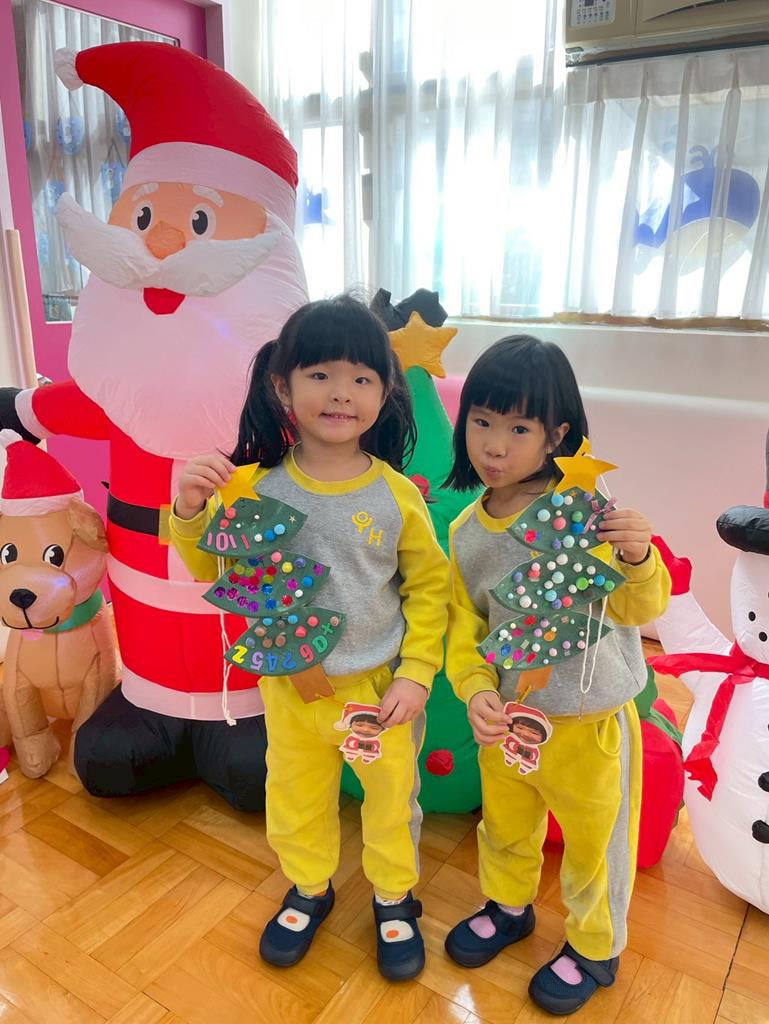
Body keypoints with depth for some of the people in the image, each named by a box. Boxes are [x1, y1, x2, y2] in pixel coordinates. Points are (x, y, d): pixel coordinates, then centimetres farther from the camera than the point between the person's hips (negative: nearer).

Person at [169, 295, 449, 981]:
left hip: (379, 685, -1)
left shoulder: (397, 495, -15)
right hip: (289, 685, 2)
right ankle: (309, 890, 52)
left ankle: (394, 898, 48)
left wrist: (416, 673, -9)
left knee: (392, 797, 20)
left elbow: (429, 586, -5)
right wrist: (191, 511, -19)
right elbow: (214, 571, -1)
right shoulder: (261, 488, -14)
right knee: (296, 798, 23)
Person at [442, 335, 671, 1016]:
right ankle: (509, 909, 56)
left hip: (589, 722, -4)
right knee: (504, 829, 27)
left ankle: (594, 948, 47)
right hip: (507, 717, 5)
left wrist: (638, 558, -41)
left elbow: (637, 608, -21)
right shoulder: (467, 531, -5)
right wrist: (477, 691, -16)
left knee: (594, 844, 18)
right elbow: (464, 626, 0)